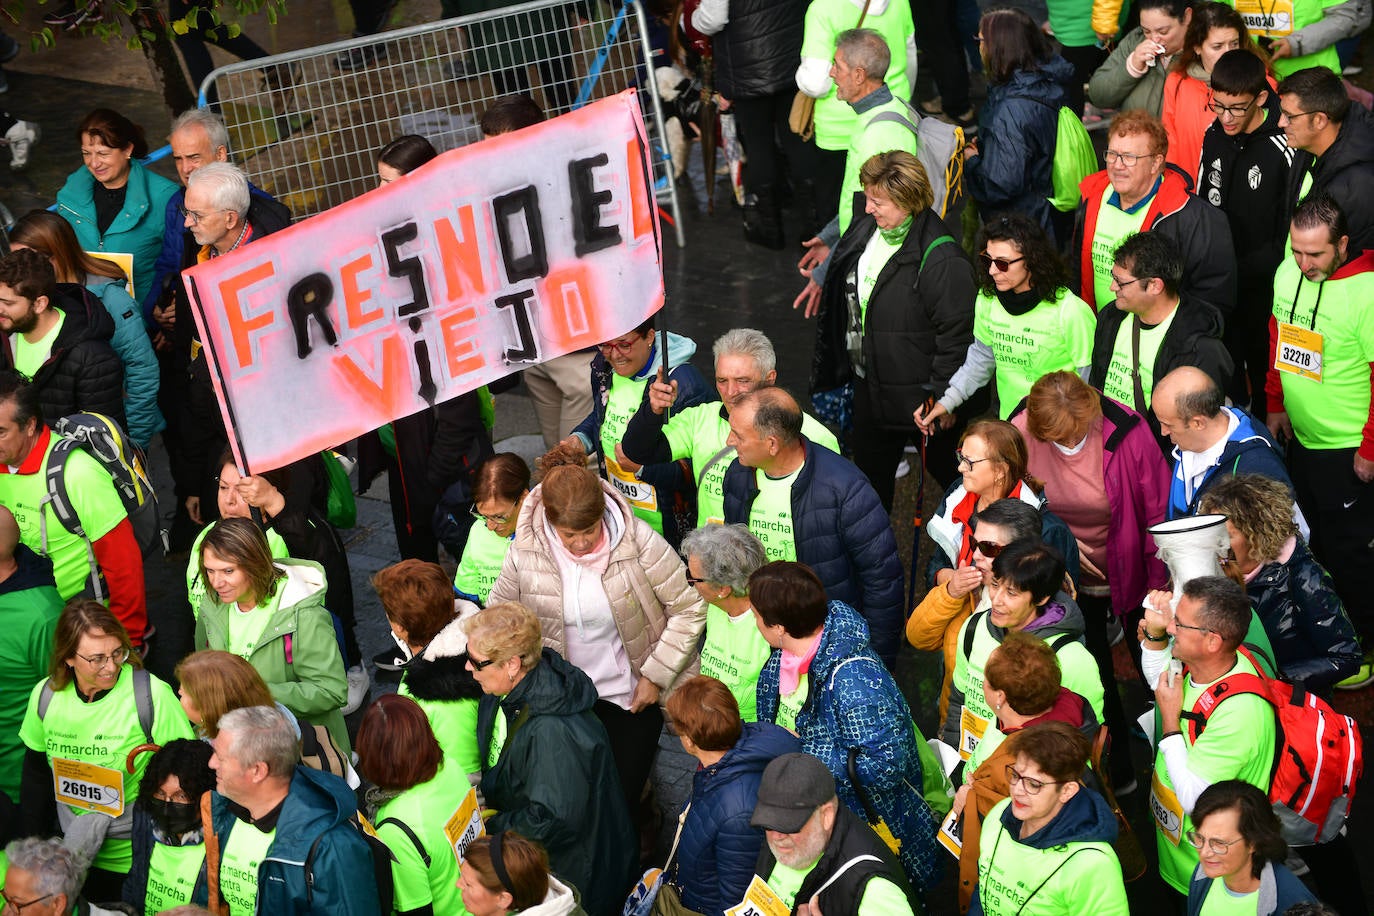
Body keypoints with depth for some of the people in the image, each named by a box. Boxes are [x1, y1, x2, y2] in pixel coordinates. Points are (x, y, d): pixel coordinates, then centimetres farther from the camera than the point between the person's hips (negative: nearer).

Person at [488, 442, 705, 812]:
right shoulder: (527, 549, -15)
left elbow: (689, 608, -12)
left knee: (622, 794, 2)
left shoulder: (638, 541, -22)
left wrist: (656, 675, -13)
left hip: (633, 694, -2)